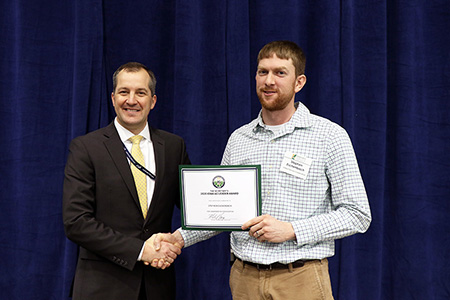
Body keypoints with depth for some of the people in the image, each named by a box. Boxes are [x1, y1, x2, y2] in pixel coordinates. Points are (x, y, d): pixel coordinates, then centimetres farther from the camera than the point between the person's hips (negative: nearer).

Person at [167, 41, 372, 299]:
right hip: (244, 278, 4)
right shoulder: (238, 139, 9)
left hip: (301, 279, -3)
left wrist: (292, 230, -15)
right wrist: (180, 237, 0)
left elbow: (358, 214, -6)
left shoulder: (330, 136, -4)